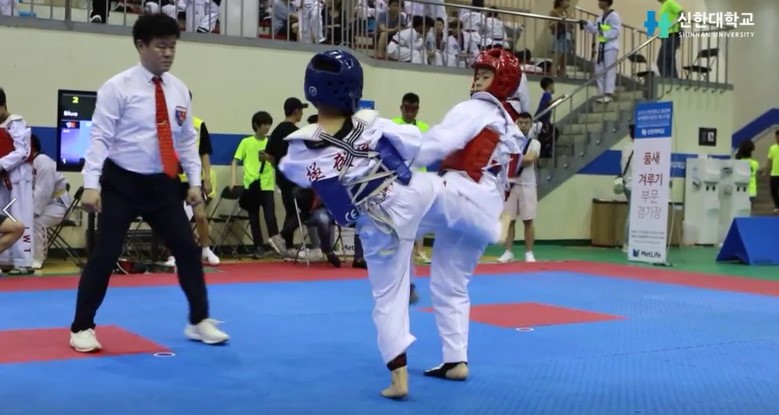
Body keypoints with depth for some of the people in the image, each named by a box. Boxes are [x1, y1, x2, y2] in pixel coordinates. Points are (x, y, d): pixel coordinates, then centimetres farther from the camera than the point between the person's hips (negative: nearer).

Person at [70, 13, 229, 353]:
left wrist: (194, 181, 6)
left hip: (163, 185, 5)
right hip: (122, 184, -4)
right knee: (105, 255, -3)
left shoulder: (179, 91, 6)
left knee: (188, 250, 7)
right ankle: (81, 328, 15)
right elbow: (100, 137, -12)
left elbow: (187, 140, 11)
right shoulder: (118, 88, -9)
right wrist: (92, 184, -19)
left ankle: (199, 322, 23)